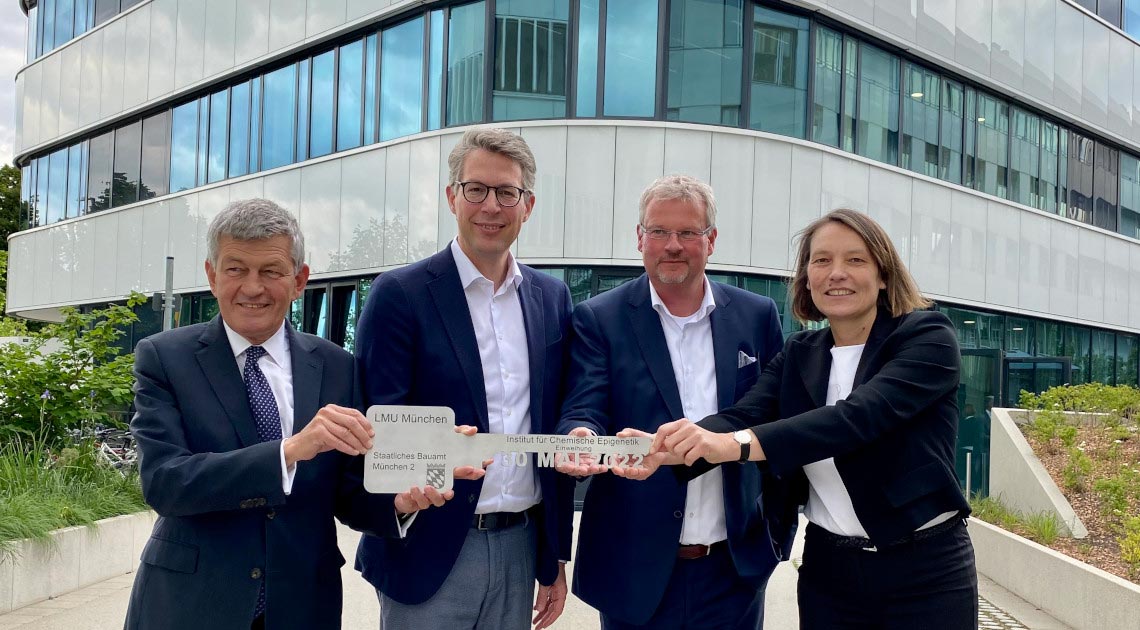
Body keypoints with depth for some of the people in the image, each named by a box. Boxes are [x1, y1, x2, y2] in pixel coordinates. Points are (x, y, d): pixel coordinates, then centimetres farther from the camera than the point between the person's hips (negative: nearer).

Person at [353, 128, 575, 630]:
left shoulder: (553, 298, 7)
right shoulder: (400, 294, -7)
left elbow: (556, 431, 10)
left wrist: (555, 558, 11)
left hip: (521, 551, 4)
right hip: (431, 550, -4)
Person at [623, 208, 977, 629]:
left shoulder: (928, 337, -9)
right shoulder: (797, 355, 5)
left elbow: (860, 415, -26)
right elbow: (743, 415, -12)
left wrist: (740, 445, -38)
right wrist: (668, 447, -33)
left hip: (925, 571, -4)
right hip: (827, 570, 4)